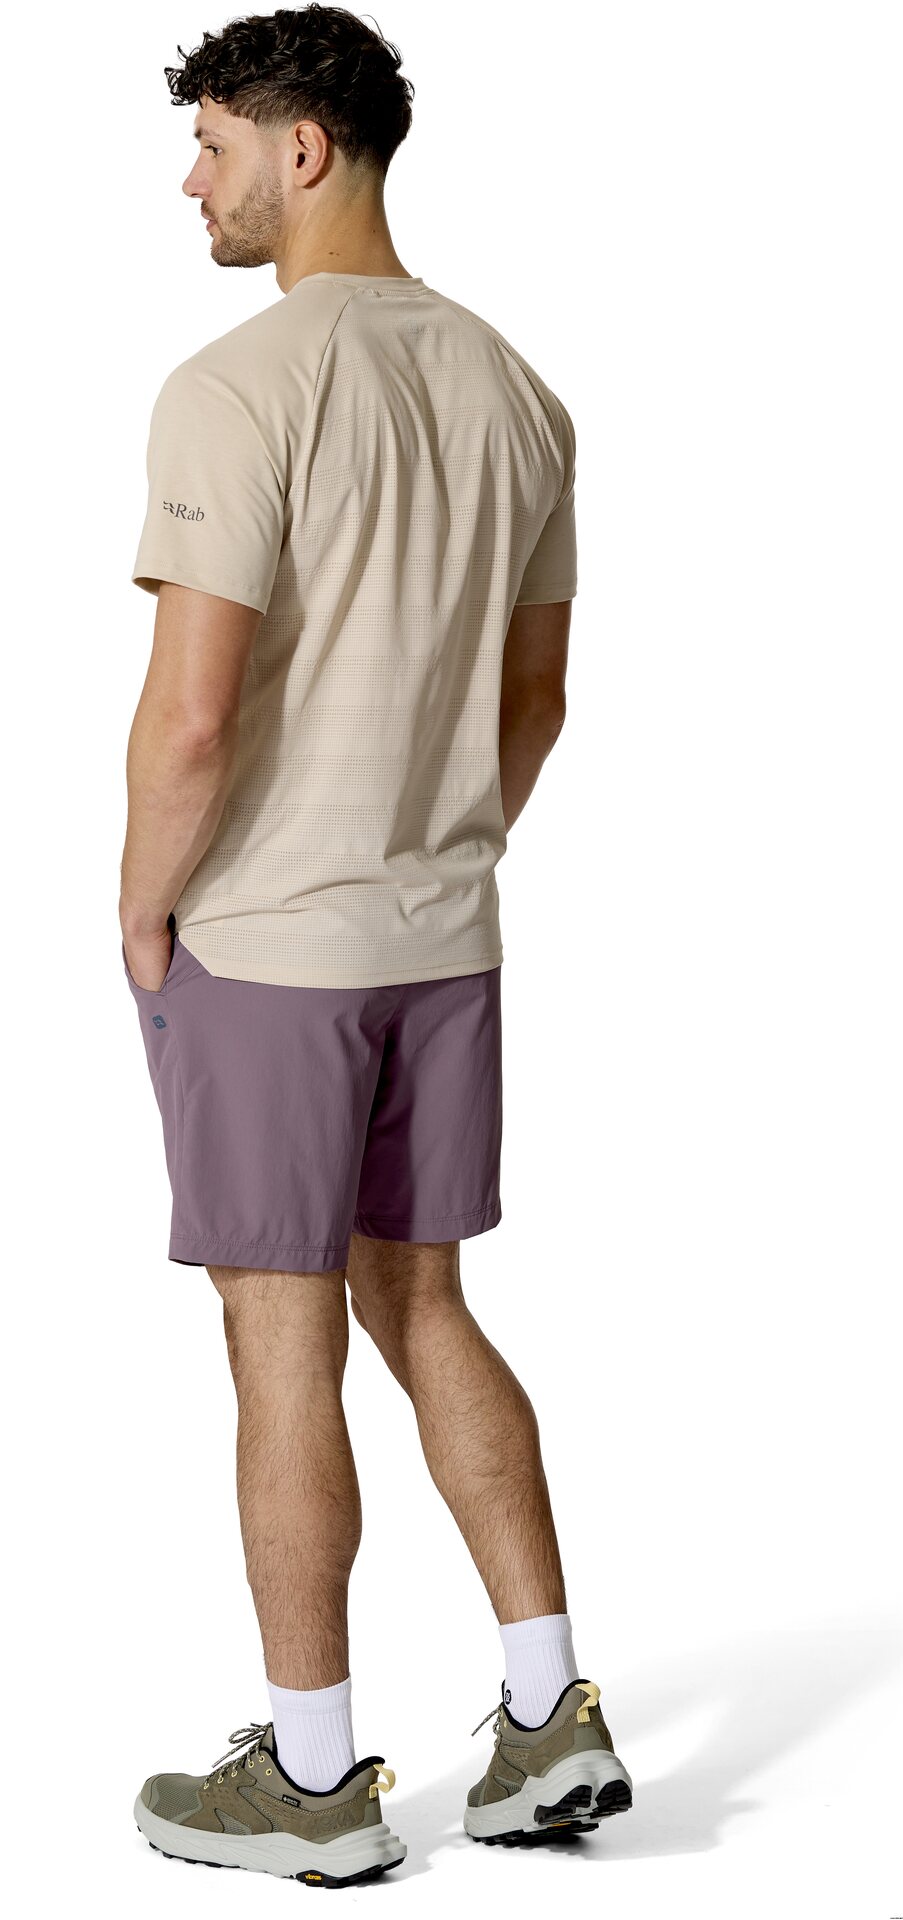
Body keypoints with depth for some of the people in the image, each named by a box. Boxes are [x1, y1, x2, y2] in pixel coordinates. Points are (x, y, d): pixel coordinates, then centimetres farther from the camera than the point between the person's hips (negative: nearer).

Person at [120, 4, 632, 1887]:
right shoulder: (513, 389, 8)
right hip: (449, 942, 8)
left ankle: (314, 1778, 12)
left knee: (284, 1345, 2)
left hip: (264, 943, -8)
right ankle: (552, 1718, 17)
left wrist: (142, 914, -8)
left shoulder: (241, 387, -18)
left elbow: (194, 712, -23)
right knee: (418, 1307, 17)